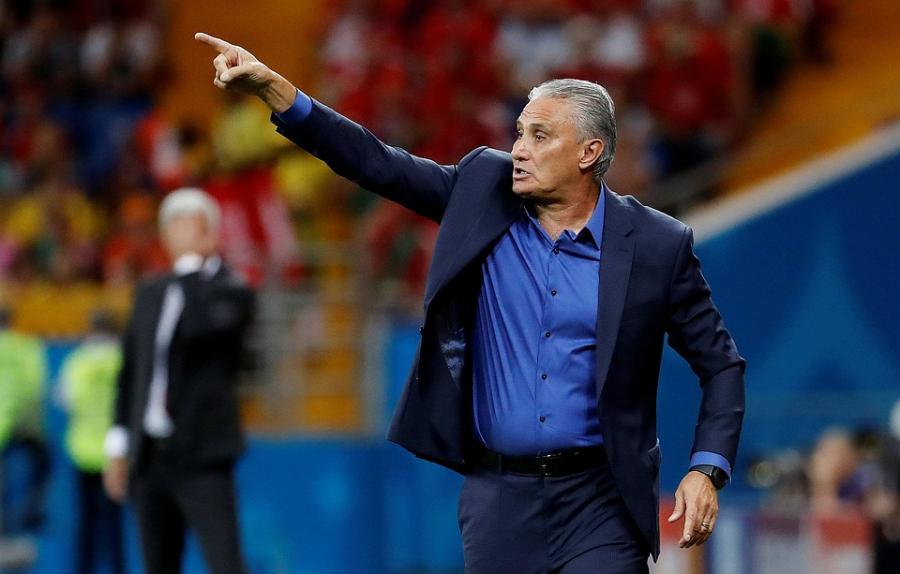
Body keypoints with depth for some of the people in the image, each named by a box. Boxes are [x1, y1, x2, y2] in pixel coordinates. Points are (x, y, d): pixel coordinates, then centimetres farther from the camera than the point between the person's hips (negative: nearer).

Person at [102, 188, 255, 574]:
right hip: (150, 458, 6)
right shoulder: (149, 295, 16)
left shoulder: (232, 292, -3)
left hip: (202, 458, -6)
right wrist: (118, 445, 15)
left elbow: (199, 325, -25)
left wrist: (193, 265, -14)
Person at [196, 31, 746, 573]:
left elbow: (721, 363, 2)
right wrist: (272, 86, -9)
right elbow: (376, 163, 0)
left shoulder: (657, 245, -4)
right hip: (498, 493, 3)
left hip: (599, 501, -3)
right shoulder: (486, 191, 3)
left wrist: (707, 470, -10)